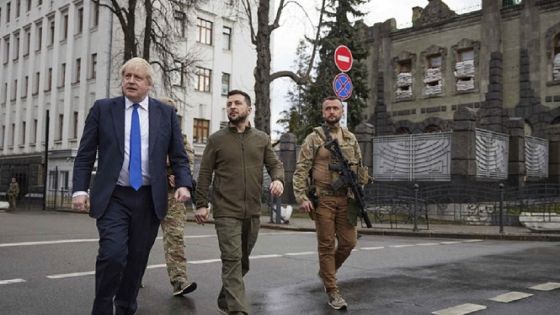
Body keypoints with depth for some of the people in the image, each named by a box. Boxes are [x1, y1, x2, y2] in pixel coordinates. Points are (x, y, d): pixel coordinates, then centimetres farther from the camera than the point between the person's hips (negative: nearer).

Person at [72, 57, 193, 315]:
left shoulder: (166, 113, 7)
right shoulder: (102, 108, 4)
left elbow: (178, 156, 7)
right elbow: (85, 154, 4)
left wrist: (183, 184, -9)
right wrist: (80, 189, -6)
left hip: (149, 199, 2)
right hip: (113, 197, -2)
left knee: (137, 259, 9)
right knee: (113, 254, -17)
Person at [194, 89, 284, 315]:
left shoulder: (262, 139, 9)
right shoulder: (216, 139, 2)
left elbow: (275, 164, 9)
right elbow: (204, 174, 2)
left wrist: (278, 179, -14)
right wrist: (201, 204, -4)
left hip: (253, 212, 4)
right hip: (226, 212, -3)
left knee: (243, 261, 15)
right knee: (232, 260, -12)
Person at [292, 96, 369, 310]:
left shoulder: (350, 138, 13)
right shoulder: (313, 138, 1)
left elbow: (359, 168, 16)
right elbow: (301, 169, -4)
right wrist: (301, 197, -14)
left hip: (346, 199, 4)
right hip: (323, 199, -4)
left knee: (348, 242, 5)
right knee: (326, 245, 0)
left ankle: (326, 272, 31)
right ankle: (332, 291, 10)